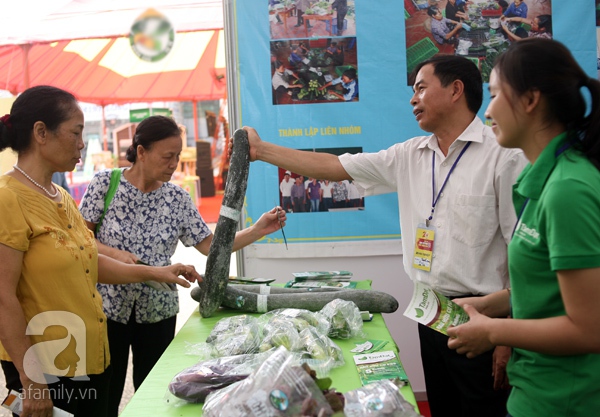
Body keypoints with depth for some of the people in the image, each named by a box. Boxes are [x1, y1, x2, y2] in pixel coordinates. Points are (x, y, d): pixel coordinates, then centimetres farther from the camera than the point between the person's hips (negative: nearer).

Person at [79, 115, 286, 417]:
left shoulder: (177, 198, -1)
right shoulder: (106, 183, -8)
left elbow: (209, 245, -1)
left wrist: (258, 230, -11)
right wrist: (115, 254, -22)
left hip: (158, 311, 3)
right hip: (107, 308, -2)